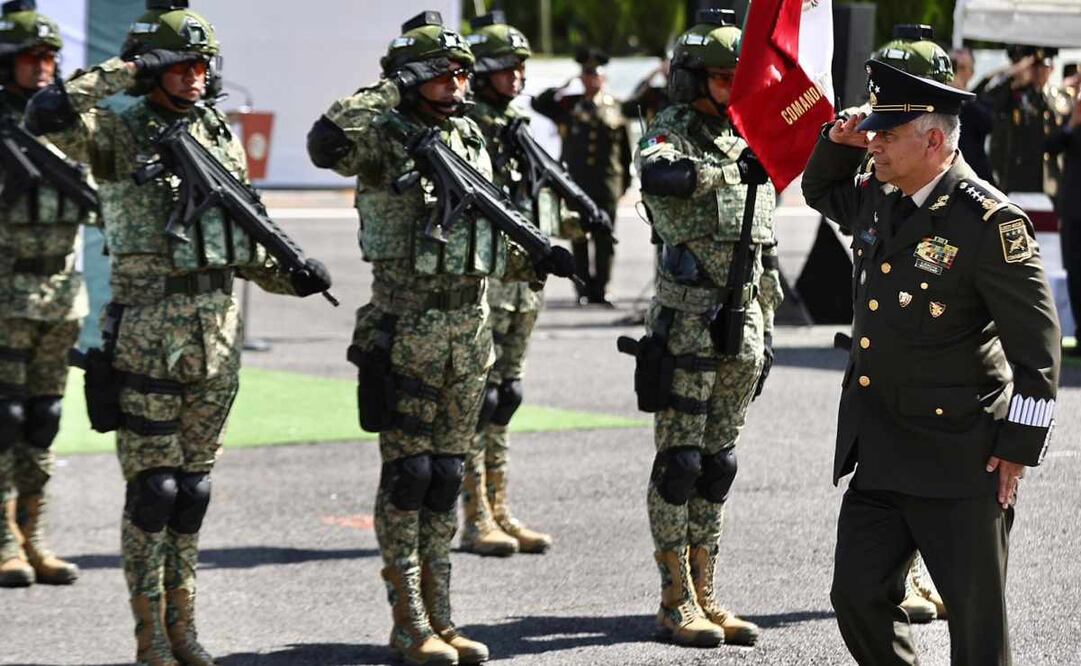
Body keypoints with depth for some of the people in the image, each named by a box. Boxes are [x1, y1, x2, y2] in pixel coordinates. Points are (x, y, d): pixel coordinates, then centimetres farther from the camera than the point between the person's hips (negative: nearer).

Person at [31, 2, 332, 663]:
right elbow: (48, 113, -23)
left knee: (194, 486, 10)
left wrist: (287, 275, 3)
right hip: (147, 326, -5)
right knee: (154, 485, -3)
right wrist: (124, 72, -18)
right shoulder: (119, 134, -4)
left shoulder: (224, 138, 13)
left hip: (218, 323, 5)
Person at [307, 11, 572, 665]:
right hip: (406, 327, -7)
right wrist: (388, 90, -23)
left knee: (448, 473, 10)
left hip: (471, 323, 7)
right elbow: (328, 143, -31)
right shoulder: (386, 139, -8)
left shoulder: (472, 140, 13)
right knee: (409, 470, -3)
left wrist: (538, 260, 6)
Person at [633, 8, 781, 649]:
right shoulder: (671, 135, -7)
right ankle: (676, 602, 1)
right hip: (687, 322, -7)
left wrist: (768, 327, 14)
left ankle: (705, 594, 15)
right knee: (681, 459, -3)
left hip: (742, 325, 7)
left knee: (719, 463, 10)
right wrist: (735, 169, -30)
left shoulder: (751, 145, 15)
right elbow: (659, 176, -32)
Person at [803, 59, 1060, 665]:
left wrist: (1020, 446, -15)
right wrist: (839, 143, 9)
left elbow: (1037, 343, -15)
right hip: (880, 453, 7)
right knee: (859, 595, 5)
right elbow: (821, 191, 31)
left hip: (960, 454, -7)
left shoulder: (989, 222, -17)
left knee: (977, 615, 2)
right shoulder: (878, 200, 7)